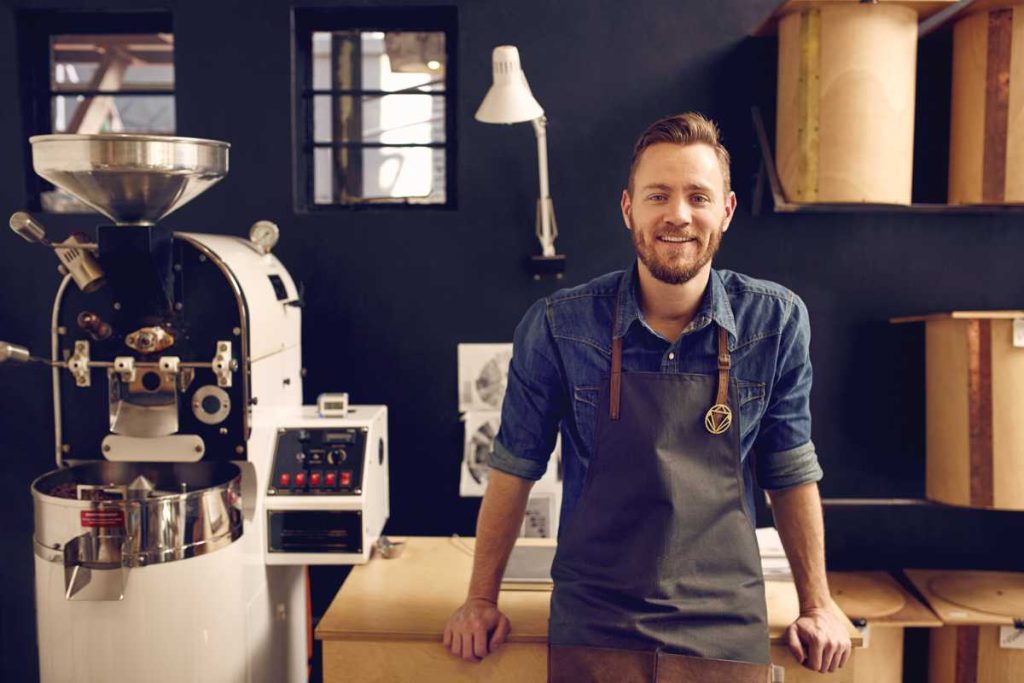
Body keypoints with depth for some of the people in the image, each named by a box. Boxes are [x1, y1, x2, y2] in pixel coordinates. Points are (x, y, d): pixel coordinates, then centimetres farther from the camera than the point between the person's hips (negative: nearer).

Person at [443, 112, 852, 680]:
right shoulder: (559, 325, -10)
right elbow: (515, 467, 0)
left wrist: (816, 603, 9)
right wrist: (482, 600, 4)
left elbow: (791, 471, 4)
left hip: (728, 627, 1)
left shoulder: (776, 321, -7)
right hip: (593, 625, -1)